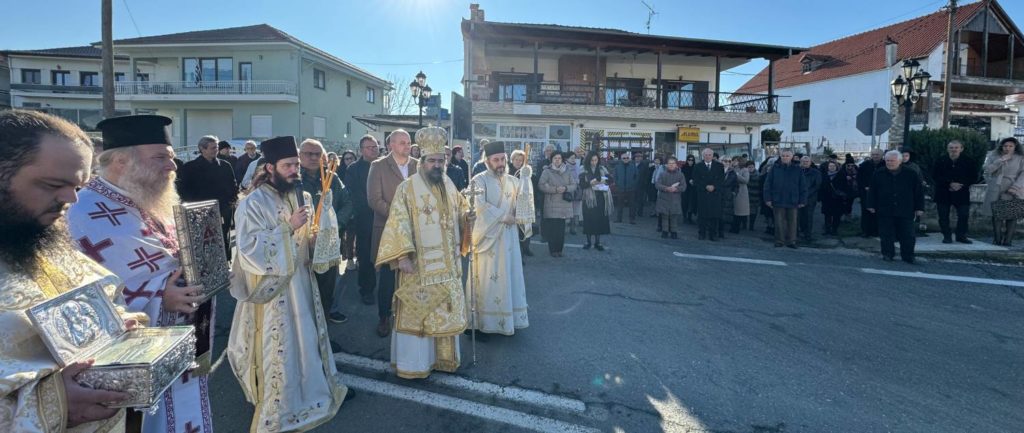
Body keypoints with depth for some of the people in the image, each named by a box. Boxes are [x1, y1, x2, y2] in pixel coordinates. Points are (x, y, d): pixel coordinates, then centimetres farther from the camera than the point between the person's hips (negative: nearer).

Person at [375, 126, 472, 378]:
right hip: (419, 263, -6)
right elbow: (399, 224, -15)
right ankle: (414, 363, 15)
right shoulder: (407, 188, -10)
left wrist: (467, 216, -1)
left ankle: (442, 356, 28)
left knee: (447, 310, 13)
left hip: (448, 262, 6)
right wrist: (402, 256, -24)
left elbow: (460, 207, 22)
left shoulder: (449, 185, 8)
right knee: (417, 312, 2)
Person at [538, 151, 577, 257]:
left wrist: (565, 188, -11)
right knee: (552, 227, -6)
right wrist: (555, 189, -15)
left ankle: (559, 249, 14)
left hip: (564, 204, 3)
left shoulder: (567, 172, 12)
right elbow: (541, 185, -7)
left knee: (561, 228, 1)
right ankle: (553, 250, 6)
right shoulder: (547, 171, 2)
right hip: (551, 205, -3)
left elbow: (574, 185, 10)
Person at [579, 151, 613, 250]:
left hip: (601, 198, 2)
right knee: (589, 220, 0)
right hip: (589, 198, -2)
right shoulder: (584, 170, -1)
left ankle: (597, 242, 12)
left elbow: (610, 179, 3)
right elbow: (581, 185, -7)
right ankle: (588, 241, 13)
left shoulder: (602, 169, 7)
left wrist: (604, 180, -18)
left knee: (600, 220, 3)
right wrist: (590, 183, -24)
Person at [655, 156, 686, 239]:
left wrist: (676, 189, -22)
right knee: (664, 216, 3)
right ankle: (665, 231, 12)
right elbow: (657, 185, -5)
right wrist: (666, 188, -20)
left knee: (674, 216, 1)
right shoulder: (663, 174, 4)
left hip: (675, 199, 0)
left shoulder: (680, 175, 4)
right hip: (664, 199, 0)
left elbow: (684, 186, -3)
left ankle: (673, 231, 12)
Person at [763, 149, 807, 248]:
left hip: (792, 201, 1)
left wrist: (802, 201, 0)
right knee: (779, 222, 4)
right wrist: (768, 199, -5)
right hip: (778, 201, -1)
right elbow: (767, 184, 1)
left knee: (792, 222, 7)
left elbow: (803, 186, 5)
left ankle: (791, 241, 16)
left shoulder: (797, 170, 4)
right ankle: (779, 241, 13)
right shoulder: (775, 169, 3)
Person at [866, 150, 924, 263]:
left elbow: (919, 192, 5)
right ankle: (887, 254, 15)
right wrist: (871, 205, 3)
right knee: (886, 235, 4)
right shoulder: (878, 175, 4)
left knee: (908, 236, 3)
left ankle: (908, 256, 14)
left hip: (906, 212, 0)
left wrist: (919, 208, 2)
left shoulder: (911, 175, 2)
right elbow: (872, 191, 8)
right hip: (885, 211, 1)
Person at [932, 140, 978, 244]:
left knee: (964, 215, -2)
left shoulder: (968, 161, 2)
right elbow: (935, 176, -4)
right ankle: (947, 236, 12)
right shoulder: (941, 161, 0)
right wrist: (950, 184, -15)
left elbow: (974, 178, 3)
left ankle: (961, 235, 14)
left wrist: (961, 184, -13)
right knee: (943, 216, 1)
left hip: (961, 193, 0)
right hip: (943, 193, 0)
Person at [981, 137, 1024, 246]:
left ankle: (1008, 240, -4)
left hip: (1012, 192, 0)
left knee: (1012, 216, -4)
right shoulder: (993, 156, 8)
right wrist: (1001, 160, -13)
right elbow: (987, 169, -3)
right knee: (996, 215, -2)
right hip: (995, 191, 0)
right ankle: (997, 240, 1)